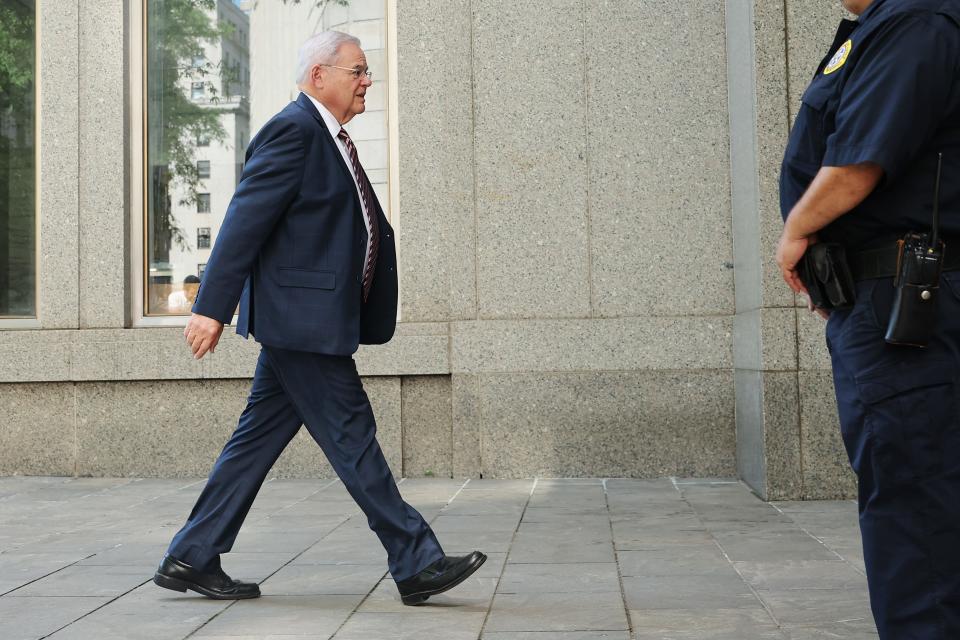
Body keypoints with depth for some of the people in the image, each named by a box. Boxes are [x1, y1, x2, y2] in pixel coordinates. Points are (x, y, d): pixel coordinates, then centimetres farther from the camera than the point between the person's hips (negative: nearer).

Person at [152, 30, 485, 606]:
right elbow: (246, 219, -18)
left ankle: (192, 559, 20)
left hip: (304, 321, 10)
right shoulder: (295, 129, -11)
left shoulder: (328, 137, 20)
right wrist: (213, 306, -20)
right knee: (351, 438, -4)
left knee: (258, 440, 12)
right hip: (301, 314, -10)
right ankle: (418, 565, 4)